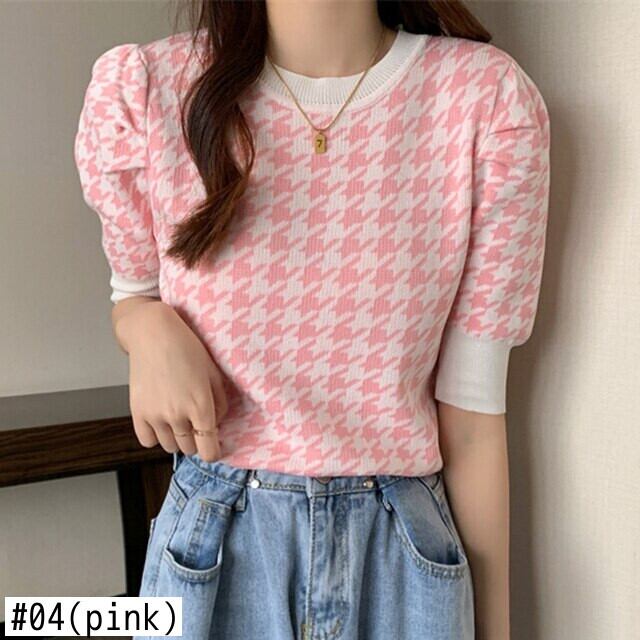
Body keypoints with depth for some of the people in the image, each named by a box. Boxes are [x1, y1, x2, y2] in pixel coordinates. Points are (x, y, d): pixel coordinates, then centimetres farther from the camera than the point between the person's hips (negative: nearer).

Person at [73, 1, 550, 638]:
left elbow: (470, 406, -7)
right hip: (212, 539, 1)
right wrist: (151, 333, -16)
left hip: (404, 551, 0)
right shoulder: (140, 90, -9)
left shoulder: (492, 100, -12)